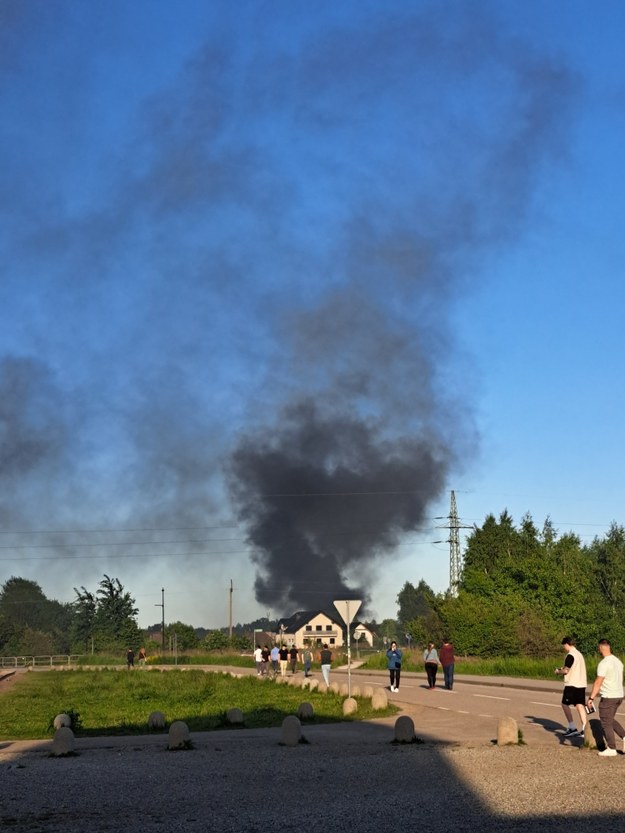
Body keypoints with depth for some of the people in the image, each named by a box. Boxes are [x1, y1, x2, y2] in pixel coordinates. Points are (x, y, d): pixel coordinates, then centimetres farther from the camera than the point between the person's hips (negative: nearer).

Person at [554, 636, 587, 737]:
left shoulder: (570, 655, -13)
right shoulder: (580, 654, 14)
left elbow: (566, 671, -16)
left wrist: (558, 671, 3)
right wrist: (564, 668, 20)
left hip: (572, 684, -8)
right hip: (581, 684, 8)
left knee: (565, 704, 3)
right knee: (580, 705, 5)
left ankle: (572, 728, 0)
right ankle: (584, 730, -2)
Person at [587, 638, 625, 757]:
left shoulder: (604, 664, -18)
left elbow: (598, 682, -20)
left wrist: (591, 698, -17)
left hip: (608, 697, -9)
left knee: (606, 723, 2)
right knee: (610, 720, 22)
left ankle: (611, 749, 5)